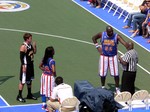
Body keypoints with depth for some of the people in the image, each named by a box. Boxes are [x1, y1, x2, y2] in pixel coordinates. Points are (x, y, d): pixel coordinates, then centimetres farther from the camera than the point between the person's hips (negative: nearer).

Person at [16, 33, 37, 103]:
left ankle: (29, 95, 30)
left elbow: (34, 52, 19)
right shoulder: (23, 46, -18)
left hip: (30, 64, 9)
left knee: (30, 80, 18)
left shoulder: (30, 45, 6)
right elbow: (21, 57, -19)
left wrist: (34, 46, 1)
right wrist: (23, 66, -22)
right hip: (26, 65, -9)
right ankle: (19, 96, 6)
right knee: (23, 81, -3)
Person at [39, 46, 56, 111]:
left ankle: (44, 105, 24)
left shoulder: (44, 59, 1)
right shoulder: (52, 60, -22)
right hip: (50, 77, -7)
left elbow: (40, 66, 14)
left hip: (44, 75, 7)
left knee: (43, 90, 15)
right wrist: (54, 74, -12)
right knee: (50, 91, 3)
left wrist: (44, 71, 10)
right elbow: (53, 70, -31)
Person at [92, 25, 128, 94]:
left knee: (116, 74, -3)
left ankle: (117, 88, 12)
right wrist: (97, 46, 0)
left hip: (113, 57, -1)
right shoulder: (102, 35, -9)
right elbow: (94, 38, 9)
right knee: (102, 74, 7)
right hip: (104, 56, 1)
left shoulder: (117, 36, -16)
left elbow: (124, 43, -28)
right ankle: (103, 87, 28)